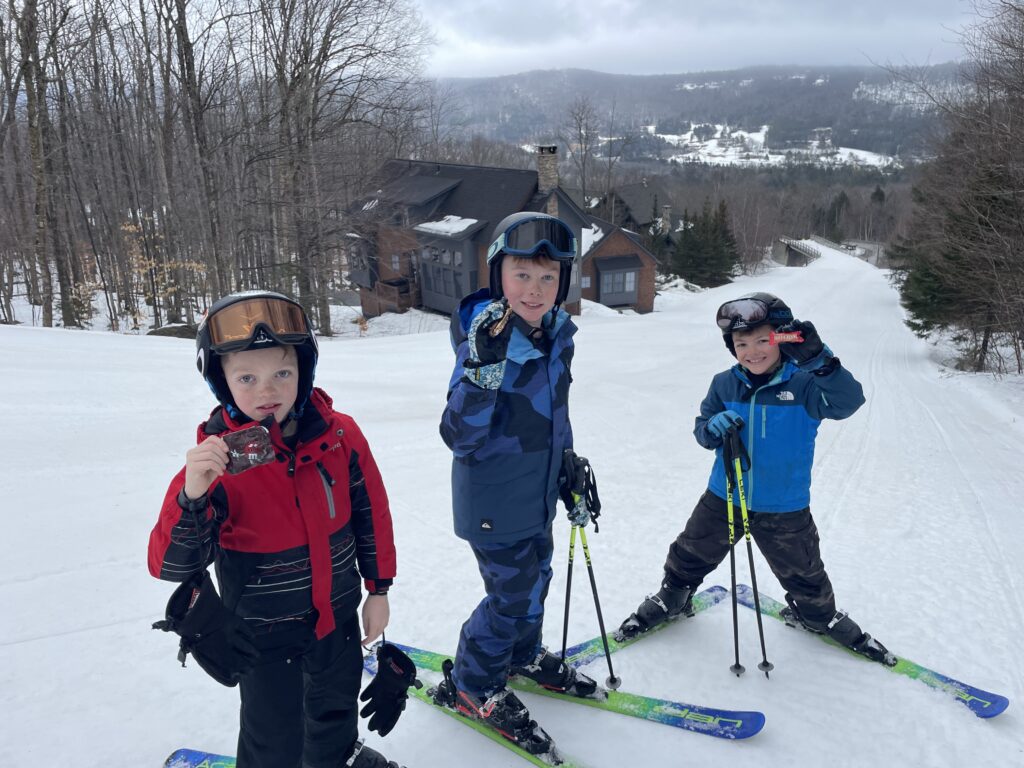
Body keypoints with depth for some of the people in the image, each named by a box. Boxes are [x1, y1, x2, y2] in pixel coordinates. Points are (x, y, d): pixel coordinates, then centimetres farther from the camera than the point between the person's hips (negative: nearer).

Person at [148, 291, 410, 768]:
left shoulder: (339, 434, -15)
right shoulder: (217, 460, -22)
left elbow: (370, 511, -2)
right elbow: (171, 565, -24)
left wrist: (378, 587, 3)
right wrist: (192, 496, -42)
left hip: (337, 613, 4)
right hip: (262, 631, -3)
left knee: (337, 701, 28)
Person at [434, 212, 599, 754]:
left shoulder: (556, 335, -2)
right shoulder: (484, 341, -25)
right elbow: (460, 437, -31)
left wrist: (569, 464, 19)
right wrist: (484, 369, -43)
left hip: (537, 496, 8)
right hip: (494, 505, -7)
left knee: (535, 578, 23)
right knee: (511, 595, 4)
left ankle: (524, 654, 49)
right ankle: (470, 687, 28)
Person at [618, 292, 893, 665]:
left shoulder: (804, 385, -16)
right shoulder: (724, 384, -8)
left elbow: (848, 401, -32)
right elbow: (702, 430, 0)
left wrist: (820, 360, -47)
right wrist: (713, 428, -25)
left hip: (784, 508, -2)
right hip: (723, 498, 2)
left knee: (803, 572, 19)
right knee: (690, 556, 15)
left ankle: (818, 614, 50)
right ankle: (670, 599, 44)